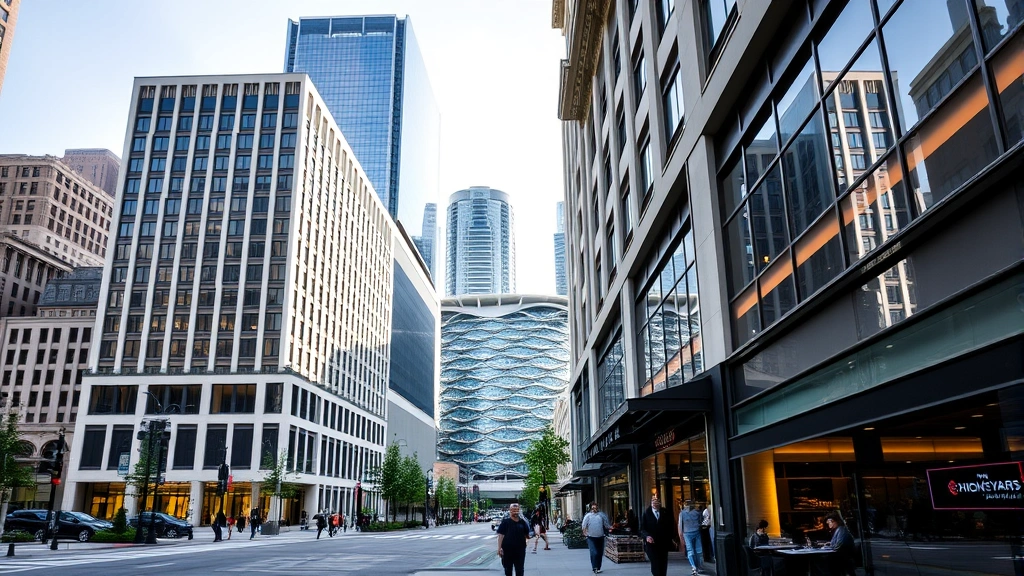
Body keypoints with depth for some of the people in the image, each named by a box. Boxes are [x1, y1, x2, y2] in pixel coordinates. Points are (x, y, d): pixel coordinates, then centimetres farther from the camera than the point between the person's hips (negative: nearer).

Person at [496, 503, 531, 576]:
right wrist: (499, 548, -15)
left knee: (519, 570, 5)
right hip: (507, 550, -2)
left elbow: (527, 534, 16)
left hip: (520, 550, 2)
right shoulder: (505, 522, -3)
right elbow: (500, 535, -8)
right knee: (508, 570, 9)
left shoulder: (522, 522, 6)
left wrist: (528, 537, -4)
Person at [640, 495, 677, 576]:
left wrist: (672, 538, -5)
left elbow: (670, 527, 9)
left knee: (663, 566, 4)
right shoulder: (646, 513, 2)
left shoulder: (666, 513, 7)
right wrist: (647, 536, -21)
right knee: (655, 565, -11)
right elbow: (642, 528, -2)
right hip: (651, 544, -2)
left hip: (663, 544, 2)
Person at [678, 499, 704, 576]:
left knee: (690, 550, -2)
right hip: (697, 532, 2)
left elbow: (680, 525, 2)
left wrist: (681, 535, 7)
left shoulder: (682, 513, 2)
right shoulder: (697, 512, 6)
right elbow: (700, 522, 8)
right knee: (698, 550, 9)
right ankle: (698, 567, 13)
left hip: (687, 533, -2)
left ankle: (693, 566, -19)